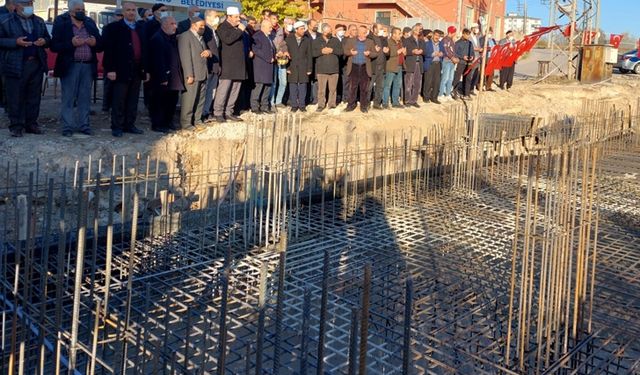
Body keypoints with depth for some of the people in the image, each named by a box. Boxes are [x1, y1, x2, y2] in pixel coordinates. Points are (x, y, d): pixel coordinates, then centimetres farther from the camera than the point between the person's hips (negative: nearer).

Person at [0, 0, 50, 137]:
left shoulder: (39, 21, 15)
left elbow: (48, 39, 21)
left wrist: (44, 41, -2)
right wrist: (16, 42, -17)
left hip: (36, 64, 5)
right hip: (16, 66, -4)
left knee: (34, 97, 8)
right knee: (15, 97, -2)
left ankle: (31, 124, 17)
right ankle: (16, 126, 5)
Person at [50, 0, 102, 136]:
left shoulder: (90, 23, 13)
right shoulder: (61, 23, 1)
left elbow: (100, 46, 14)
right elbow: (54, 46, -6)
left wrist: (95, 43, -9)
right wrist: (71, 43, -19)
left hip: (88, 66, 4)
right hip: (70, 66, -3)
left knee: (85, 98, 7)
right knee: (68, 98, -1)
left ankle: (84, 125, 15)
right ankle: (67, 127, 4)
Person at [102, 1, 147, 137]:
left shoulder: (141, 29, 15)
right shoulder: (113, 28, -2)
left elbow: (144, 49, 16)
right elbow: (108, 49, -8)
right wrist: (110, 69, -16)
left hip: (137, 71, 5)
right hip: (121, 70, -5)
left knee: (133, 101, 8)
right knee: (119, 101, 0)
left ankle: (129, 125, 16)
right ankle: (117, 127, 6)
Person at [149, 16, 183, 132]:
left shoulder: (172, 38, 14)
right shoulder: (157, 39, -14)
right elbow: (159, 60, -20)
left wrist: (179, 76, 12)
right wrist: (163, 78, -23)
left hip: (174, 78, 9)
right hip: (163, 78, -9)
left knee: (172, 102, 15)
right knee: (160, 102, 0)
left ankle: (168, 123, 26)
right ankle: (157, 125, 8)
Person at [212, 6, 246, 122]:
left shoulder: (238, 27, 19)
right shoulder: (223, 27, -5)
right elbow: (228, 39, -22)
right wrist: (239, 30, -16)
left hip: (238, 64, 8)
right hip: (227, 65, -8)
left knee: (235, 90, 7)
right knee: (223, 89, -8)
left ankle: (228, 112, 14)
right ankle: (218, 113, -2)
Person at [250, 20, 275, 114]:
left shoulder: (268, 37, 20)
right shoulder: (257, 36, -9)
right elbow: (256, 50, -18)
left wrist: (273, 58, 9)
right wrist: (268, 59, -16)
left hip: (268, 66, 9)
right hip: (260, 66, -9)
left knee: (268, 86, 9)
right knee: (259, 85, -8)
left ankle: (264, 106, 15)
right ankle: (254, 107, -3)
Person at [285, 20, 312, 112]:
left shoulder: (307, 40, 7)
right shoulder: (289, 39, 3)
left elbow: (309, 55, 6)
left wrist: (309, 68, 1)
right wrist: (287, 67, -4)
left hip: (303, 67, 1)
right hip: (292, 67, -1)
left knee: (302, 86, 2)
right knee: (293, 87, 2)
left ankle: (302, 105, 11)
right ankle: (294, 105, 10)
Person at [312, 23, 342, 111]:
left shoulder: (336, 40, 12)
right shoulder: (316, 41, 9)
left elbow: (341, 51, 4)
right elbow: (312, 53, 0)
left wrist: (332, 50, -9)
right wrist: (321, 51, -11)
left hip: (334, 69, 1)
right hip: (321, 69, -1)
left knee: (333, 88, 3)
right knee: (321, 89, -3)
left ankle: (332, 104, 11)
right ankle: (321, 105, 5)